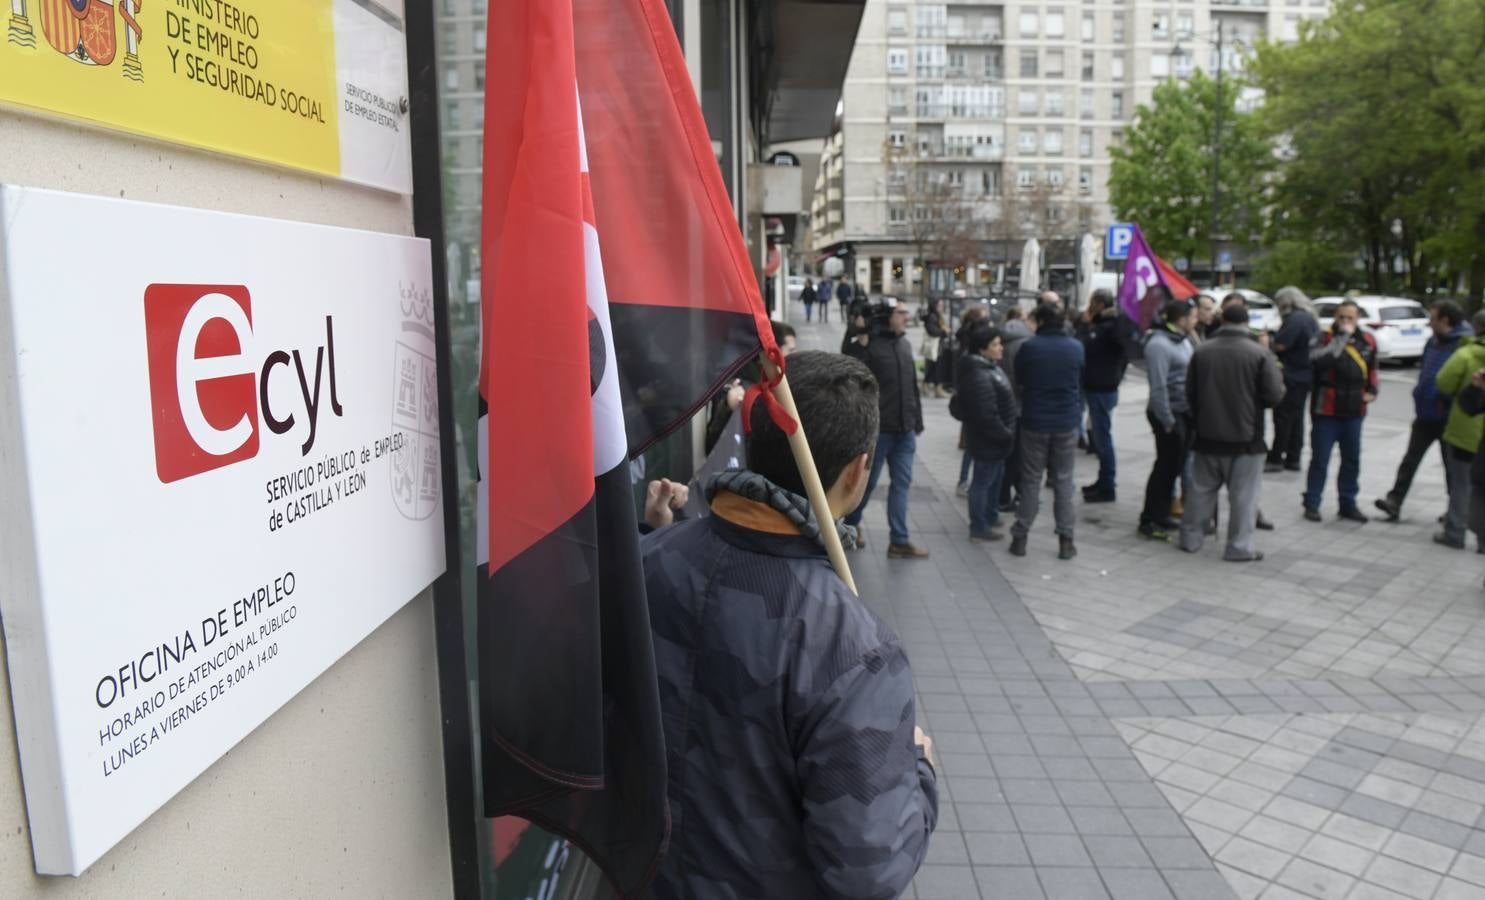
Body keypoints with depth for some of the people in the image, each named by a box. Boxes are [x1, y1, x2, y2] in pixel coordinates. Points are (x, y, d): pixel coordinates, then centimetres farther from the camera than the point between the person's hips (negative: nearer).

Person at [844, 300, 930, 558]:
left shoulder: (904, 345, 12)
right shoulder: (870, 346, -11)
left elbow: (913, 387, 16)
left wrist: (917, 422, 15)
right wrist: (858, 343, -26)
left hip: (904, 430, 7)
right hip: (877, 428, -7)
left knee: (902, 483, 7)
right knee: (867, 482, 7)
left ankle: (899, 541, 12)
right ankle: (849, 526, 29)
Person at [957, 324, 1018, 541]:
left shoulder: (990, 368, 8)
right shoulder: (979, 377, -28)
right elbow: (987, 416, -29)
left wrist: (1011, 425, 14)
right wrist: (1006, 435, -19)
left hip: (995, 438, 11)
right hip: (987, 440, -11)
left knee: (996, 476, 24)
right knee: (984, 481, 1)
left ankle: (990, 515, 41)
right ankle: (979, 529, 13)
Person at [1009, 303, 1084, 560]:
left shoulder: (1029, 347, -10)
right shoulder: (1076, 347, -2)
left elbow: (1019, 380, 4)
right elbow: (1081, 383, 9)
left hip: (1034, 422, -1)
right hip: (1067, 423, 1)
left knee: (1031, 480, 8)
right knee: (1063, 481, 9)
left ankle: (1020, 536, 10)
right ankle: (1065, 539, 9)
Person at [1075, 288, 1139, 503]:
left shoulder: (1108, 327, -18)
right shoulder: (1104, 324, 14)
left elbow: (1084, 348, -30)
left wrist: (1084, 325, -23)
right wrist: (1088, 325, 8)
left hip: (1102, 390, -10)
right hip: (1098, 387, 10)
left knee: (1102, 436, -5)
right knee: (1099, 436, 17)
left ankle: (1107, 488, 1)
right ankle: (1104, 481, 28)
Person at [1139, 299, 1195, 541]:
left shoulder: (1183, 340, 13)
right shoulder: (1159, 344, -17)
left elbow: (1189, 375, 17)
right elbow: (1158, 387, -21)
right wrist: (1168, 421, -21)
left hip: (1185, 412, 9)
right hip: (1170, 414, -9)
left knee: (1174, 466, 14)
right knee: (1166, 466, -3)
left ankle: (1161, 516, 24)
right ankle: (1149, 521, 6)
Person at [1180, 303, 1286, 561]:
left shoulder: (1202, 351, -1)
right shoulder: (1260, 353, -12)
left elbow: (1190, 393, 5)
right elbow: (1274, 396, -13)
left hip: (1207, 435, 3)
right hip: (1245, 436, -3)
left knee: (1201, 489, 14)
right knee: (1243, 494, 5)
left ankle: (1190, 538, 22)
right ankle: (1239, 547, 7)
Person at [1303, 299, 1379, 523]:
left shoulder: (1367, 341, 8)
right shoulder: (1327, 338, -8)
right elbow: (1318, 359, -30)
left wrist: (1372, 391, 12)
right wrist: (1342, 336, -25)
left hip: (1354, 411, 5)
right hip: (1326, 409, -5)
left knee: (1352, 459, 11)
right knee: (1320, 459, 0)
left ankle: (1348, 503, 22)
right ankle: (1312, 503, 9)